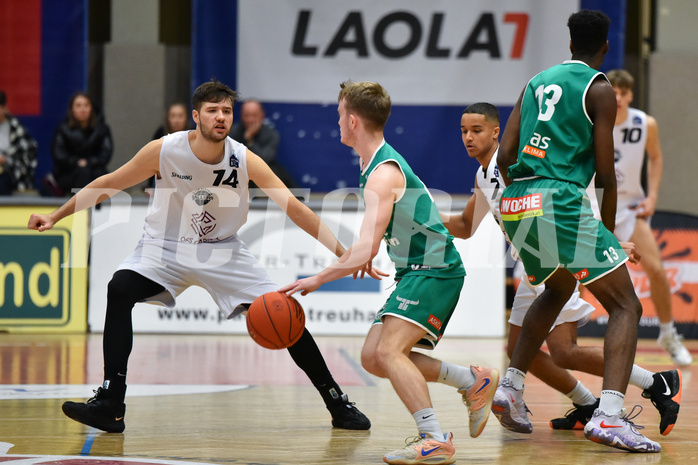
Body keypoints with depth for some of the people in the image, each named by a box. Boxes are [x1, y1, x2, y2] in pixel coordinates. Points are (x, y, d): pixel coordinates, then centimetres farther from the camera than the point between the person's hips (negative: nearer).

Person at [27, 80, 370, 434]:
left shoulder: (245, 161, -17)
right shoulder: (164, 151, -18)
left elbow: (295, 209, -19)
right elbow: (109, 184, -5)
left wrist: (343, 253, -28)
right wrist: (55, 216, -4)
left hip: (223, 252, 1)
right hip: (165, 246, -1)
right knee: (120, 289, -30)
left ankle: (337, 404, 9)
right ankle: (109, 405, -27)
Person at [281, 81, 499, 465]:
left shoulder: (383, 175, -20)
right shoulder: (379, 164, 11)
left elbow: (365, 250, -29)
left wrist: (316, 281, -28)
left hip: (434, 272, -10)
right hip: (416, 273, 10)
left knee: (388, 351, -24)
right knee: (373, 357, 6)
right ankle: (474, 382, 14)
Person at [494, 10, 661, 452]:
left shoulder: (536, 82, 19)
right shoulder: (599, 90, 1)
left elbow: (504, 157, 15)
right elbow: (605, 172, -2)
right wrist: (609, 226, 12)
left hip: (515, 202, 7)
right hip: (561, 202, -7)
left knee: (558, 289, 34)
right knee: (626, 306, -3)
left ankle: (510, 389, 27)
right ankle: (609, 416, -23)